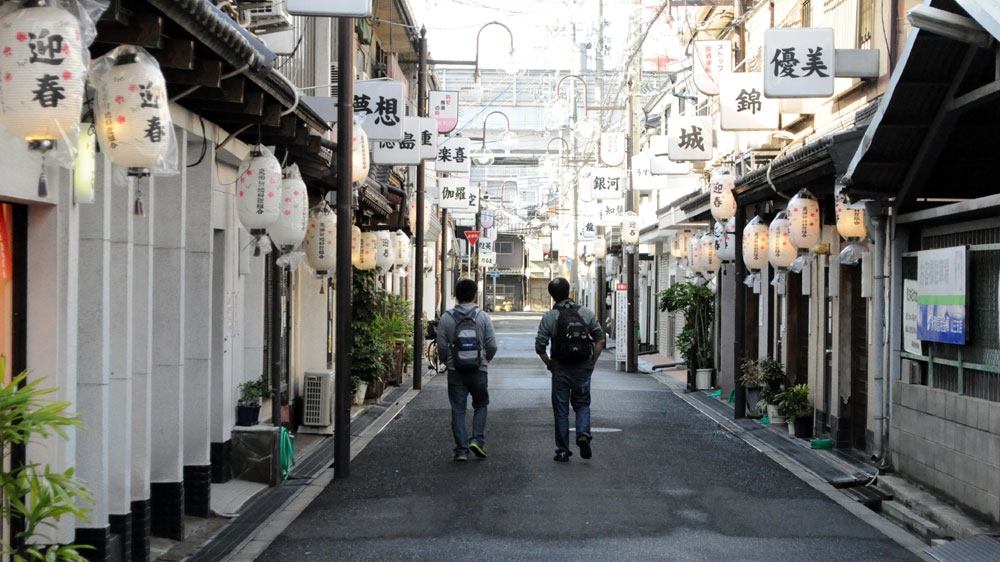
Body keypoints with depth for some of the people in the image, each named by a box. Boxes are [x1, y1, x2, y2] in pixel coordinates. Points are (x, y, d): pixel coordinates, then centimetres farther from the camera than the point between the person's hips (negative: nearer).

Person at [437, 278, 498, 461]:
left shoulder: (446, 318, -3)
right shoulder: (483, 317, -4)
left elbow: (442, 347, -2)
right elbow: (492, 346, -3)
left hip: (455, 371, 0)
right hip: (478, 370, 0)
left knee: (458, 410, 6)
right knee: (480, 405, 17)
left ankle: (461, 449, 5)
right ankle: (477, 440, 1)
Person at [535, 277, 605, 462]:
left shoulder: (549, 317, -6)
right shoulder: (586, 313, 0)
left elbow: (540, 346, -7)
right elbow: (600, 340, 2)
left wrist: (549, 364, 7)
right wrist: (592, 362, 10)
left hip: (560, 369, -1)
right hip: (583, 368, 1)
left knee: (561, 410, 8)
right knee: (582, 404, 17)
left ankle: (563, 451, 10)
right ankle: (583, 434, -9)